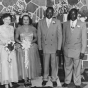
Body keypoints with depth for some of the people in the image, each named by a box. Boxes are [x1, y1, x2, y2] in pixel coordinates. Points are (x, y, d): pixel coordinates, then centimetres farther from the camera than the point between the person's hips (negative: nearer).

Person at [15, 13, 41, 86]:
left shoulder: (33, 28, 2)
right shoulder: (19, 28, 1)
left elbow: (36, 38, 6)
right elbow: (16, 38, 4)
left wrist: (31, 41, -12)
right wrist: (20, 42, -12)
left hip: (31, 48, 1)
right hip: (22, 48, 0)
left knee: (31, 63, 3)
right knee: (23, 63, 1)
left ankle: (30, 79, 16)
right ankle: (25, 79, 12)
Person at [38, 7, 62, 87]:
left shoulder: (57, 22, -4)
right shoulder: (40, 22, 0)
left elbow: (60, 36, -4)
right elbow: (39, 36, 2)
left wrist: (59, 48, -7)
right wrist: (40, 48, 0)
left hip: (54, 47, -1)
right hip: (45, 47, 1)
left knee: (54, 65, 10)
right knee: (45, 64, 13)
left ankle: (54, 79, 27)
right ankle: (45, 78, 30)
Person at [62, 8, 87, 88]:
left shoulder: (82, 24, -4)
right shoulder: (65, 24, 3)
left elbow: (84, 39, -4)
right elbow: (64, 37, 9)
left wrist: (82, 51, -8)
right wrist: (63, 48, 9)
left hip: (77, 50, -2)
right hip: (67, 50, 2)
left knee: (77, 68, 8)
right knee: (67, 67, 13)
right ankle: (67, 81, 30)